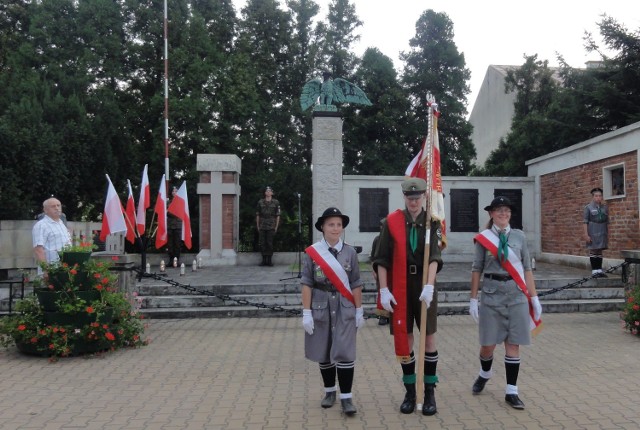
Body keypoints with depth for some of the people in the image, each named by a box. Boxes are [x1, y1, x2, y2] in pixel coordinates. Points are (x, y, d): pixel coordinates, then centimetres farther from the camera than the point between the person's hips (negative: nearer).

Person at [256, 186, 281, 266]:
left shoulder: (276, 202, 5)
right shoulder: (260, 202, 9)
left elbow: (278, 215, 5)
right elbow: (257, 215, 11)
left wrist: (276, 227, 0)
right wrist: (257, 226, 6)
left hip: (271, 227, -2)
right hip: (262, 227, 2)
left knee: (270, 243, -2)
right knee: (262, 243, 2)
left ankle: (269, 260, 5)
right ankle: (264, 260, 8)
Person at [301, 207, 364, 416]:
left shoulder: (350, 252, 1)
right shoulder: (312, 252, -3)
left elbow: (355, 284, 3)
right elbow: (306, 284, -4)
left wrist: (359, 310, 2)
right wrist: (306, 313, -8)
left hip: (344, 309, 0)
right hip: (320, 308, 0)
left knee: (344, 353, -6)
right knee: (323, 354, 11)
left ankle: (346, 397, 3)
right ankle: (330, 391, 28)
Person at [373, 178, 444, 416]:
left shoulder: (432, 222, -1)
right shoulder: (391, 222, -2)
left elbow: (434, 256, -13)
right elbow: (382, 259, -2)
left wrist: (429, 286, -25)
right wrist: (384, 290, -8)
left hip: (424, 287, 0)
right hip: (400, 288, 0)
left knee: (429, 338, 6)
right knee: (404, 339, 7)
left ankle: (430, 392, 18)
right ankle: (410, 391, 21)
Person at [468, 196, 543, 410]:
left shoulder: (519, 236, 5)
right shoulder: (483, 238, 0)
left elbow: (527, 269, 7)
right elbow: (476, 270, 2)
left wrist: (534, 297, 4)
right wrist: (473, 299, 1)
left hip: (517, 294, 1)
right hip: (492, 293, -1)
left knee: (513, 344, 3)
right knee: (488, 343, 4)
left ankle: (511, 391, 14)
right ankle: (484, 374, 36)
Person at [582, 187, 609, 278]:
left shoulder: (605, 207, 10)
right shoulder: (588, 208, -3)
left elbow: (607, 222, 14)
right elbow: (585, 222, -6)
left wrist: (608, 234, 11)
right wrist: (586, 235, -13)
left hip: (603, 233, 4)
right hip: (592, 234, -4)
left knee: (600, 251, 8)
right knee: (593, 251, 0)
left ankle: (599, 270, 13)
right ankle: (594, 271, 4)